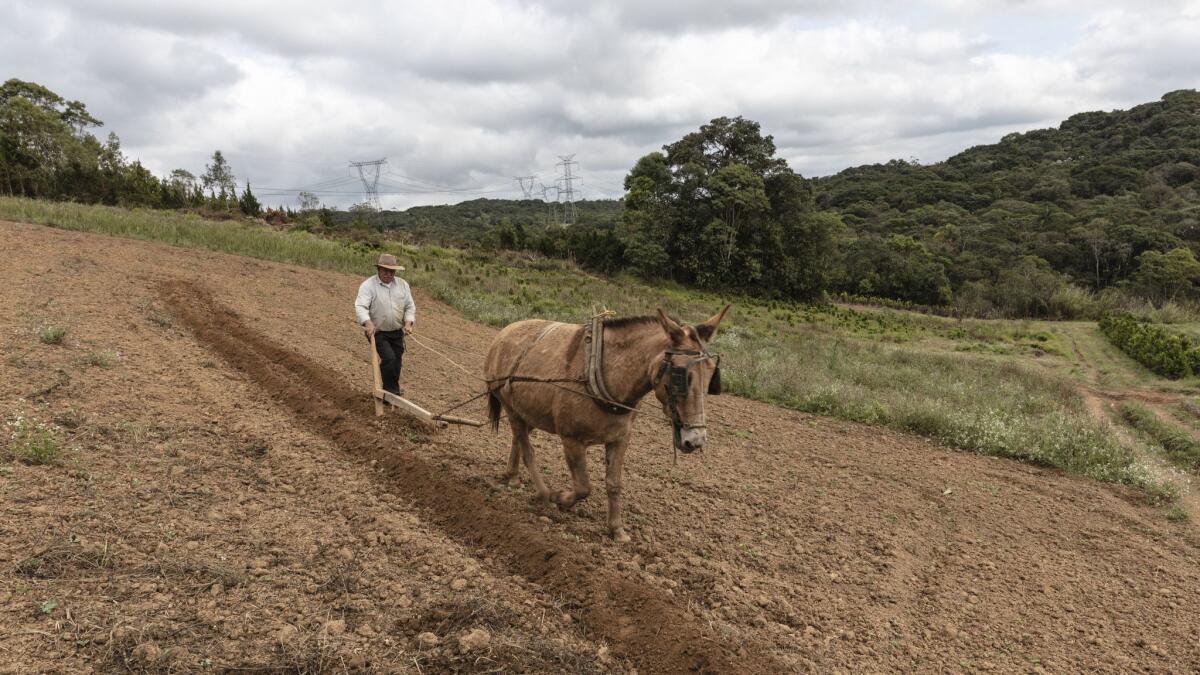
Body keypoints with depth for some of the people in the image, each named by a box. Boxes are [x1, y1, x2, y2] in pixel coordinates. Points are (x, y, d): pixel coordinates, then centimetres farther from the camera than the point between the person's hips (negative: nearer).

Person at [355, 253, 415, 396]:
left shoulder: (402, 284, 1)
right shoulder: (368, 285, -13)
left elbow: (410, 306, 5)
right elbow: (360, 306, -24)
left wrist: (408, 323, -12)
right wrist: (368, 323, -41)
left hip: (397, 332, 5)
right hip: (377, 332, -5)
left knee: (397, 362, 12)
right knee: (389, 358, -20)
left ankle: (392, 391, 33)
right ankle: (392, 391, -3)